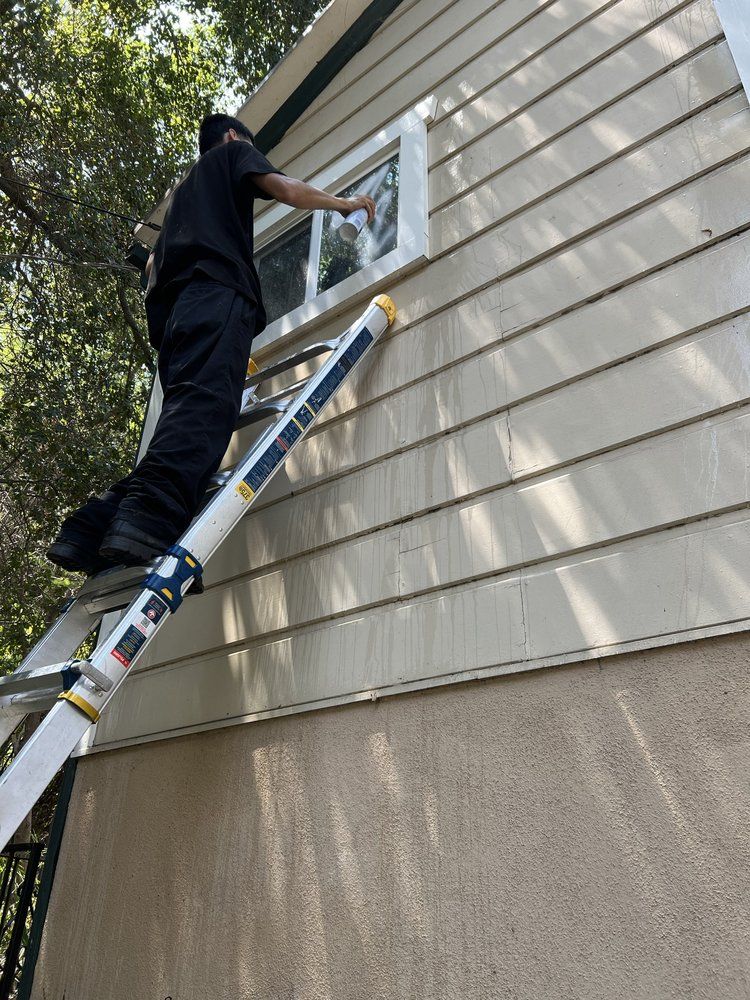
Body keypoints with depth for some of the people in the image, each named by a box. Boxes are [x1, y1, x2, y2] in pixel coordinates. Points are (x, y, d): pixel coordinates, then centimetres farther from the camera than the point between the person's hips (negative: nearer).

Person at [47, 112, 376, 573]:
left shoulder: (185, 188, 44)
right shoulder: (233, 153, 25)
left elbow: (154, 261, 41)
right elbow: (289, 190, 8)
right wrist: (345, 203, 22)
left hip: (171, 308, 8)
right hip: (217, 293, -7)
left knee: (183, 419, -3)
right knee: (207, 404, -28)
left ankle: (92, 529, -17)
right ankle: (148, 516, -50)